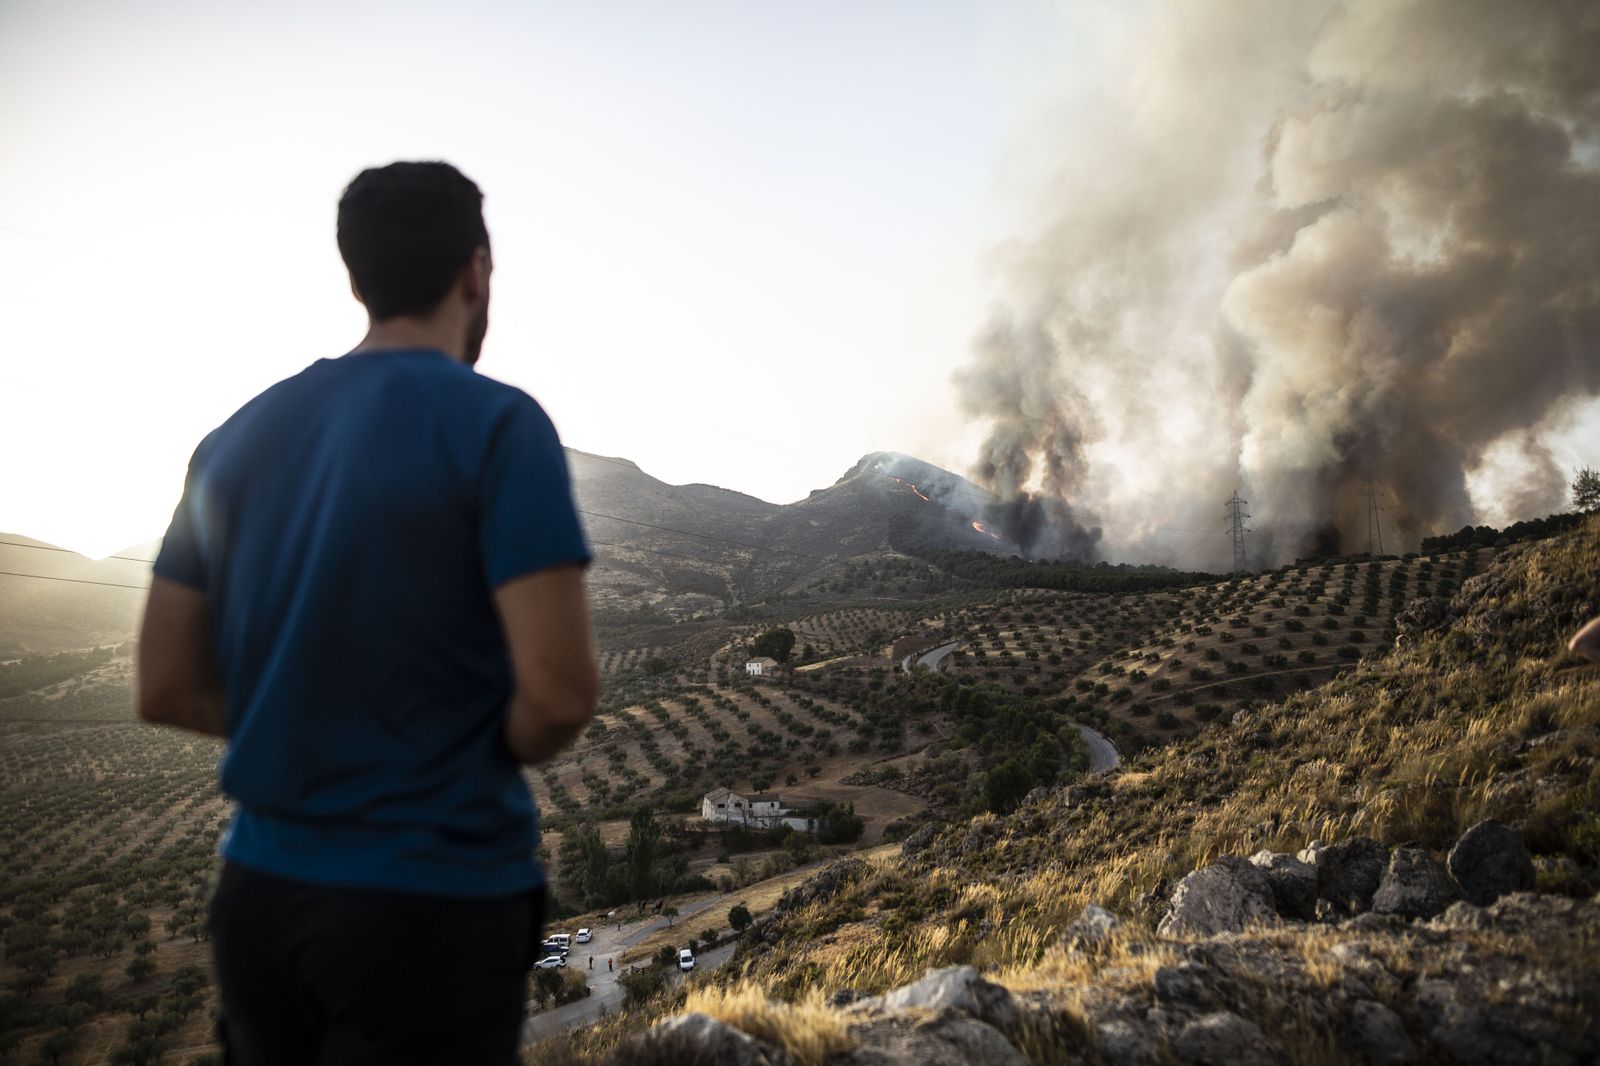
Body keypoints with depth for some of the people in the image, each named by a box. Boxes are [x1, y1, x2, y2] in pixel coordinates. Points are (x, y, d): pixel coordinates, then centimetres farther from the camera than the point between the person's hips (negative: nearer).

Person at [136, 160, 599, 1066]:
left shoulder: (237, 438, 5)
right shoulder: (499, 424, -14)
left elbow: (168, 690, 7)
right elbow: (561, 691, -21)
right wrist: (501, 751, 0)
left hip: (260, 890, 6)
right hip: (436, 905, -6)